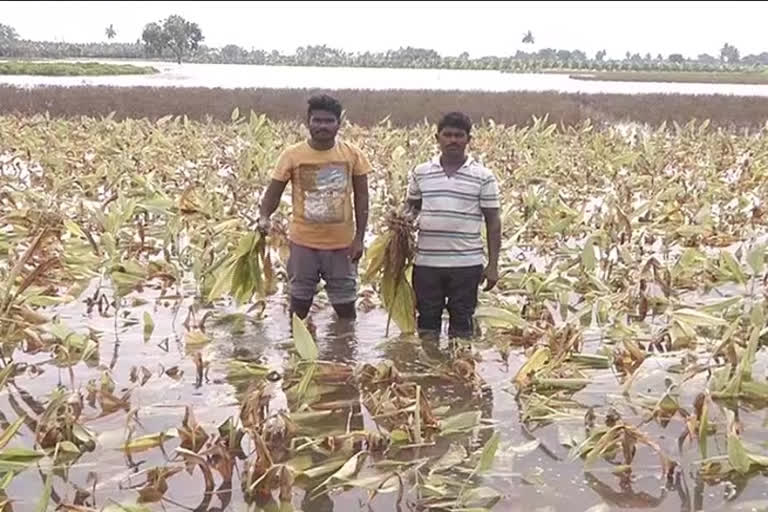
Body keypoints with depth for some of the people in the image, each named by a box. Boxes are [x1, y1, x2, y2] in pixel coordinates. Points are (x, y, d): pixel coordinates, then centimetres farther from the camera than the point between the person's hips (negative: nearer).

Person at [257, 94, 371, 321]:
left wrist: (359, 238, -4)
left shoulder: (352, 155, -4)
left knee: (345, 305, 12)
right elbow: (273, 193, -2)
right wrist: (263, 217, -23)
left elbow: (361, 198, 1)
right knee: (299, 302, 11)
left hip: (342, 244, 1)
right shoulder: (292, 155, -8)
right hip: (303, 243, 0)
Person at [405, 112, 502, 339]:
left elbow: (493, 221, 1)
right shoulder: (421, 173, 5)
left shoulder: (483, 177, -2)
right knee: (427, 321, 12)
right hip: (426, 262, 2)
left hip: (467, 264, -2)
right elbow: (411, 206, 17)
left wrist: (493, 265, -3)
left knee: (461, 324, 8)